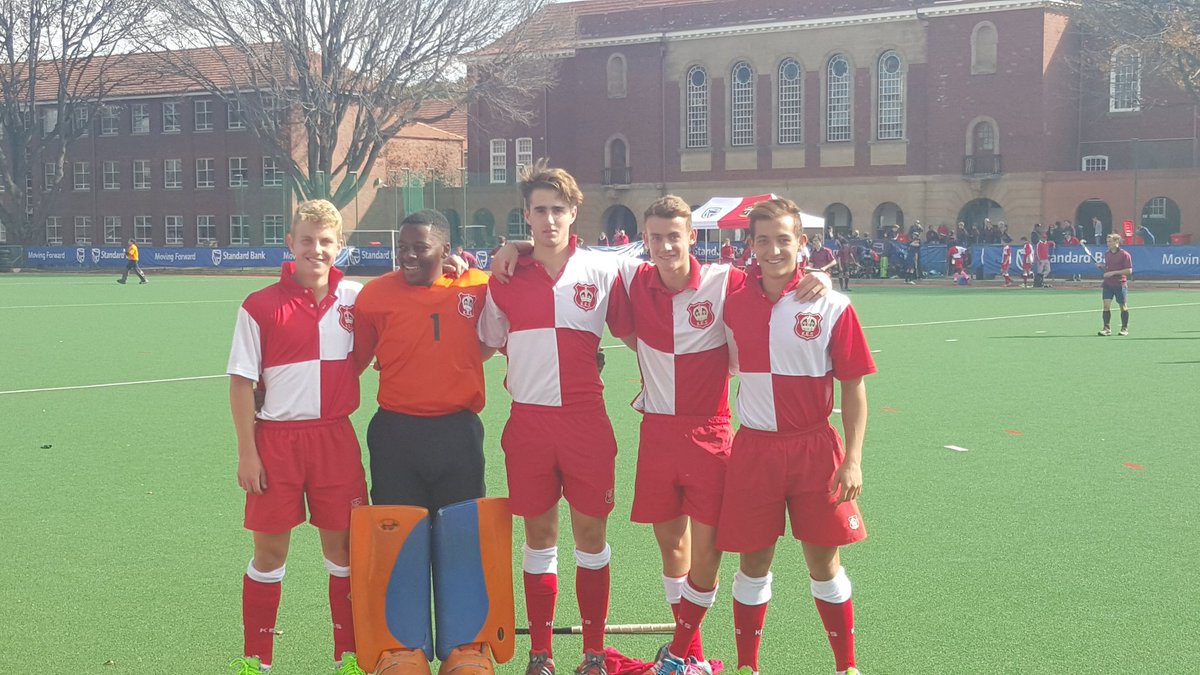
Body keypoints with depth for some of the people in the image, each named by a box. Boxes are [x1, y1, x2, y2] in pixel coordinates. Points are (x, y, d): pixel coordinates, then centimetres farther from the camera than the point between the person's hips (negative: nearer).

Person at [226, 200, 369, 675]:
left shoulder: (355, 297, 1)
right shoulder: (261, 306, -4)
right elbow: (241, 383, -2)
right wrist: (247, 452, -5)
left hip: (335, 437, 2)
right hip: (277, 439, -2)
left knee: (343, 547, 7)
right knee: (270, 550, 6)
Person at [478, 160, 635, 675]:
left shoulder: (602, 271, -1)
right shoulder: (506, 279, 3)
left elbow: (632, 334, 8)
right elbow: (485, 345, 15)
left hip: (586, 422, -1)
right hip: (528, 423, 1)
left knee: (591, 533, 6)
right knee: (539, 536, 9)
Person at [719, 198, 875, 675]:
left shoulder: (831, 306, -6)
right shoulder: (733, 303, 0)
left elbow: (853, 386, -3)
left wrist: (853, 459, -8)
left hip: (814, 448, -1)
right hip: (753, 449, 2)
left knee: (825, 563, 6)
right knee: (753, 564, 9)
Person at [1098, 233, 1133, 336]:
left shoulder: (1124, 254, -9)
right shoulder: (1107, 254, 10)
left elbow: (1129, 270, -12)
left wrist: (1113, 273, -18)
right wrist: (1101, 266, 1)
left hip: (1120, 284, -4)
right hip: (1108, 284, 4)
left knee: (1123, 307, 5)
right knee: (1106, 305, -7)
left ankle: (1124, 328, 18)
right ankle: (1106, 328, -4)